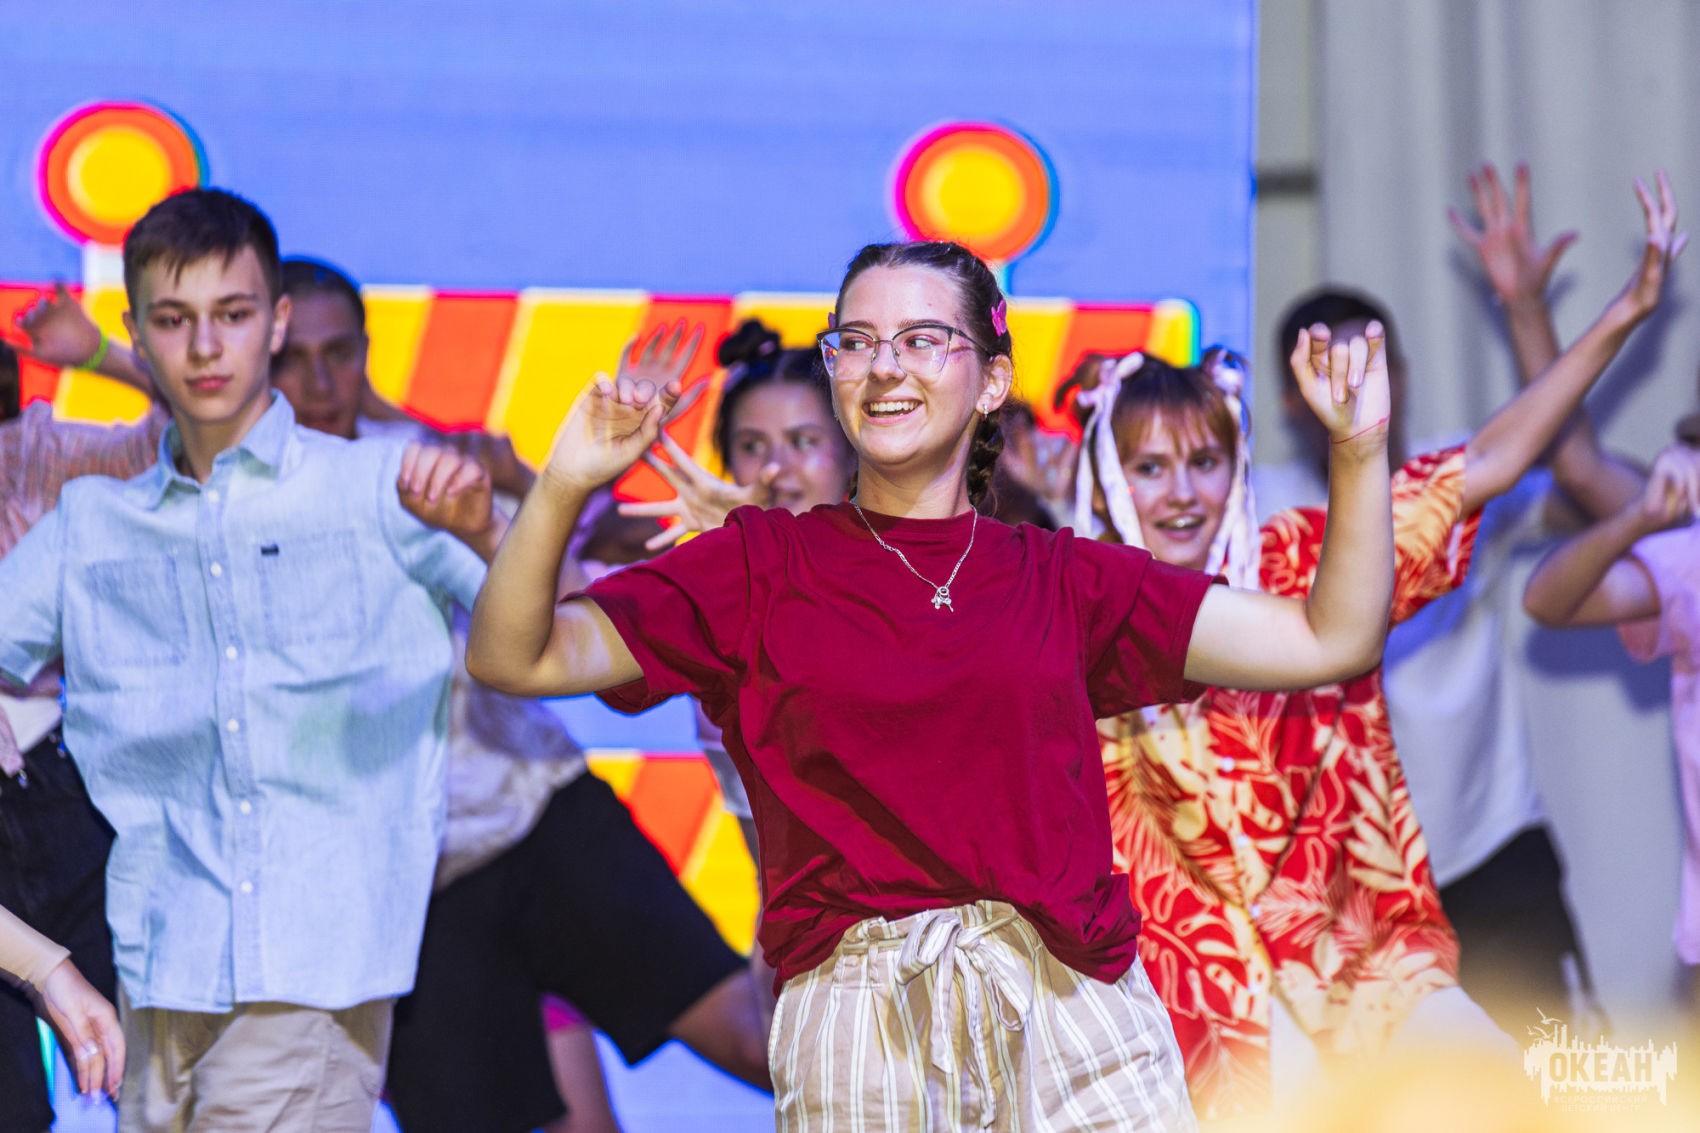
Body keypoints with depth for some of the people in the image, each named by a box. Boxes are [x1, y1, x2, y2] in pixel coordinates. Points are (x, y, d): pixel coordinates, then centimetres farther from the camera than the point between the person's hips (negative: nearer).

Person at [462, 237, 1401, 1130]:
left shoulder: (1060, 580, 13)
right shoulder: (762, 566, 9)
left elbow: (1329, 645, 13)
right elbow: (513, 657, 1)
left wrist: (1358, 449, 3)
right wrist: (561, 488, -15)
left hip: (1073, 1014, 1)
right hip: (856, 1029, -1)